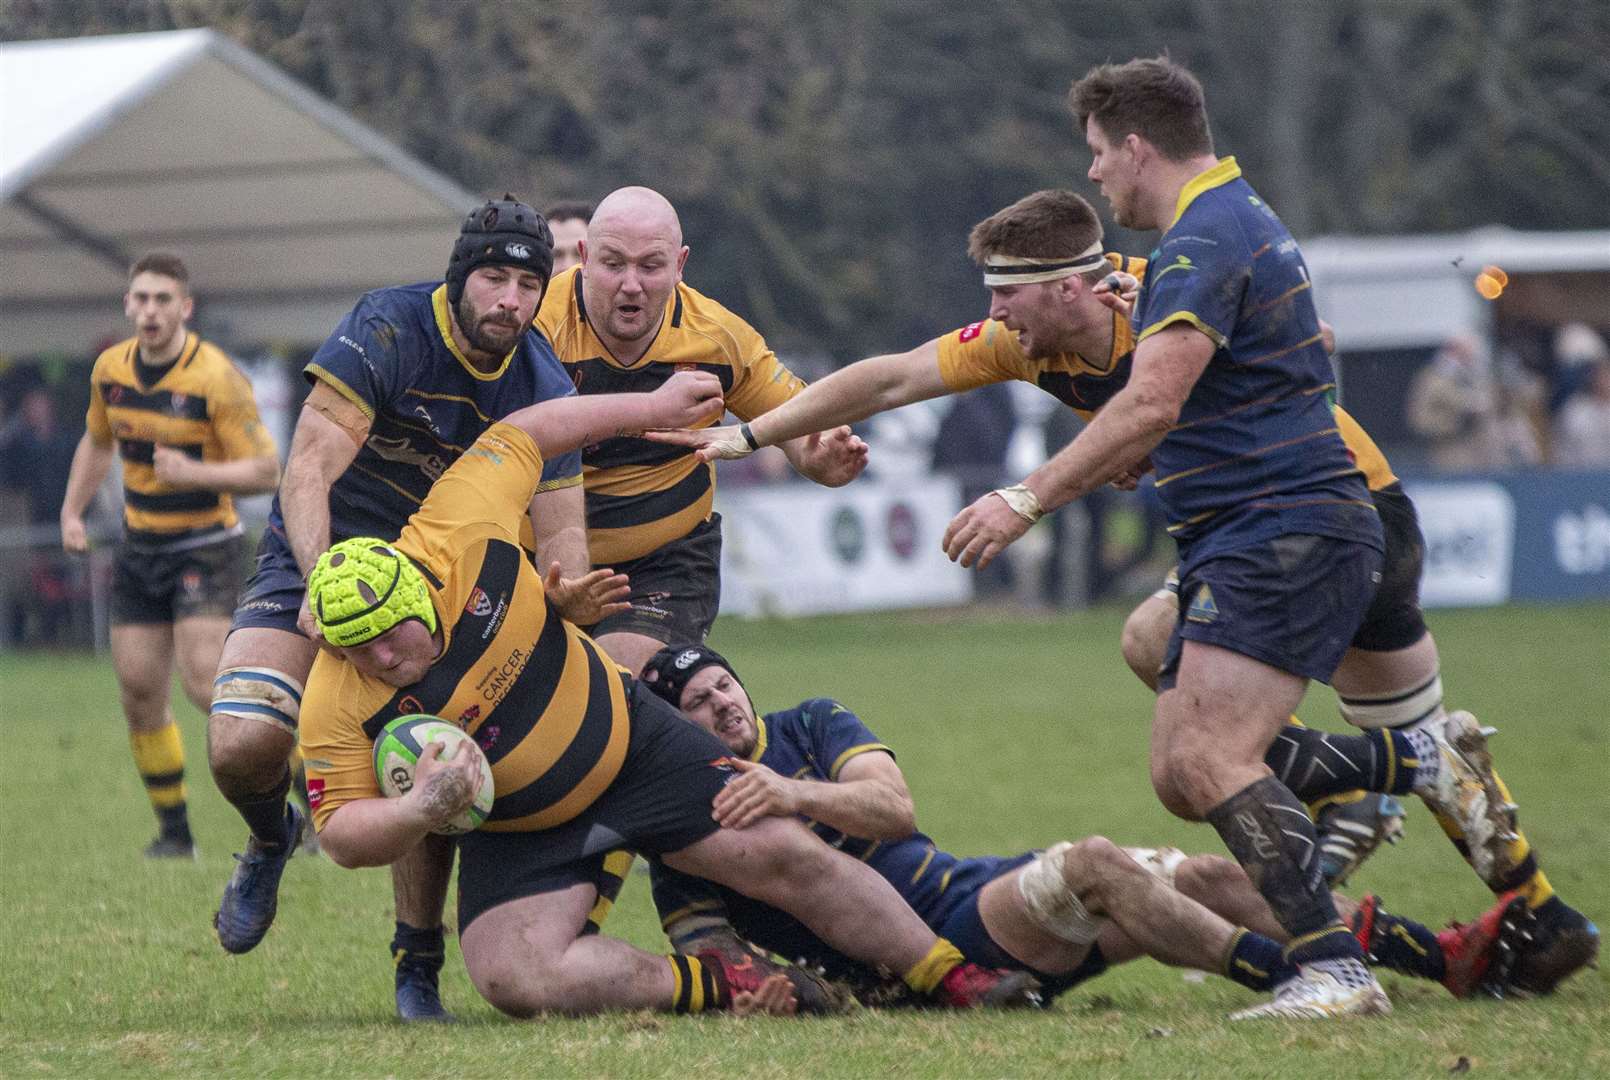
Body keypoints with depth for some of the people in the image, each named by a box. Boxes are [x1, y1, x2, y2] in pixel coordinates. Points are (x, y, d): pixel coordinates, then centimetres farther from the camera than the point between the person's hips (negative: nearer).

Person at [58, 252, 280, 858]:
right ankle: (174, 832, 14)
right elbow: (98, 442, 22)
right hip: (140, 546, 6)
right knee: (139, 694, 2)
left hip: (206, 546, -6)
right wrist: (72, 511, 13)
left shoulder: (215, 378, -17)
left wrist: (193, 472, -28)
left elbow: (266, 470, -16)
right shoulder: (110, 370, 2)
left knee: (204, 684, -20)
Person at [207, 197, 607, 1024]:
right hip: (317, 557, -2)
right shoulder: (386, 331, -22)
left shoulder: (543, 388, -10)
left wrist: (566, 589, -33)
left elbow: (558, 529, -8)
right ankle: (270, 839, 16)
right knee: (242, 747, -22)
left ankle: (417, 969, 3)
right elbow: (308, 470, -26)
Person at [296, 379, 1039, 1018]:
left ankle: (949, 977, 10)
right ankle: (706, 989, -4)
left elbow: (521, 434, -6)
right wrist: (420, 811, -39)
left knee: (784, 854, -6)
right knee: (511, 980, -23)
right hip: (519, 833, -1)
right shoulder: (336, 709, -25)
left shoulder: (459, 534, -23)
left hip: (630, 740, 1)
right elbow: (342, 835, -18)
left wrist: (653, 407, 1)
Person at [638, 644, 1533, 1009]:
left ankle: (1448, 958, -10)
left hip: (972, 888, 6)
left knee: (1213, 877, -7)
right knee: (1096, 867, -31)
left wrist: (795, 795, -23)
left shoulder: (810, 727, 12)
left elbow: (897, 808, -4)